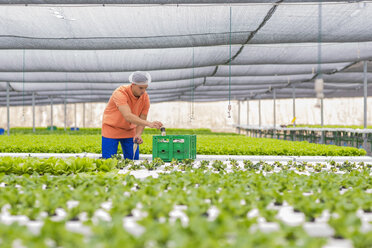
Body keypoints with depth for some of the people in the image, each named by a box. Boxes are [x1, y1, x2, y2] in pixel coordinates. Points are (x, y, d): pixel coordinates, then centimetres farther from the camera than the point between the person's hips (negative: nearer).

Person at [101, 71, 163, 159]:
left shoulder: (145, 97, -14)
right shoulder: (120, 93, -31)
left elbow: (142, 120, -9)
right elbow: (128, 116, -44)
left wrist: (138, 134, -31)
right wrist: (149, 123, -55)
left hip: (129, 130, 5)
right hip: (112, 128, -4)